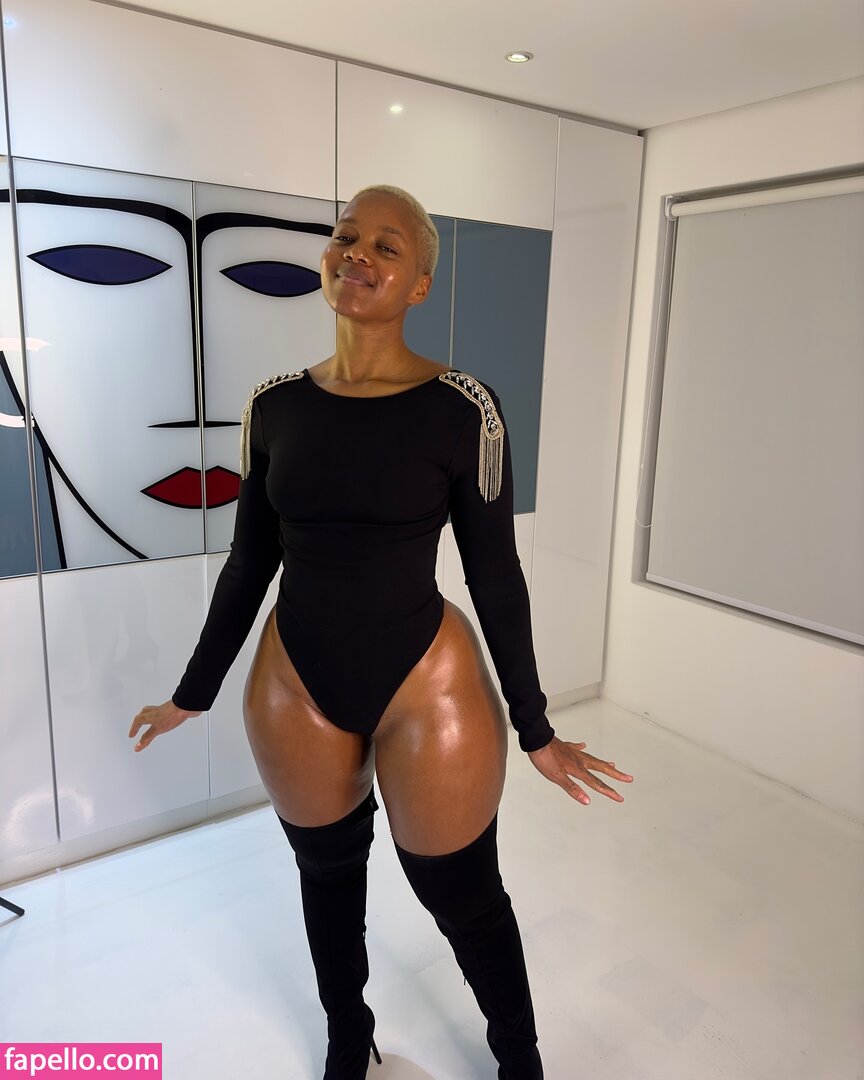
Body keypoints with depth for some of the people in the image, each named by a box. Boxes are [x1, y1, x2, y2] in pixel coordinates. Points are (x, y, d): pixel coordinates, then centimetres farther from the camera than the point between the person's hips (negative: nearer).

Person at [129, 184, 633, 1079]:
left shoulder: (463, 409, -12)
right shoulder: (274, 405, -2)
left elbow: (495, 575, -7)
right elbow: (249, 560, 6)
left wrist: (534, 729, -3)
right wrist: (194, 692, 12)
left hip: (428, 685, -3)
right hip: (295, 686, 4)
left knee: (462, 895, 13)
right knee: (327, 872, 23)